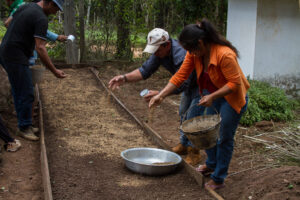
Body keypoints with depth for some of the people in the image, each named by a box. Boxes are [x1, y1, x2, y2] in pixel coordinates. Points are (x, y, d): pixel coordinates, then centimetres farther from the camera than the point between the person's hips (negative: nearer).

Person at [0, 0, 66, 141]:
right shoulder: (41, 18, -16)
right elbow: (40, 49, -23)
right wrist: (54, 71, -20)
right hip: (16, 57, -10)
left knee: (19, 92, 15)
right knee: (26, 94, -4)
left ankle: (25, 125, 23)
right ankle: (24, 127, 7)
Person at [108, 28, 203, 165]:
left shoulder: (182, 55, -39)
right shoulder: (160, 51, -12)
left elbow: (181, 85, -37)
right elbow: (145, 70, -12)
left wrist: (159, 94, -40)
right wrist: (125, 78, -26)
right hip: (189, 84, 9)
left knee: (192, 117, -11)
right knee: (183, 113, 18)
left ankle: (194, 152, 3)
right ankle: (184, 144, 34)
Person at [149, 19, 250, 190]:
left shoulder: (224, 55, -33)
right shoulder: (194, 54, -11)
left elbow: (234, 83, -28)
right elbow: (180, 76, -9)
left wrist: (212, 97, -34)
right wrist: (161, 95, -15)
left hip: (232, 97, -7)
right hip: (212, 94, 7)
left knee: (225, 138, 1)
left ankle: (218, 179, 14)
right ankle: (211, 164, 42)